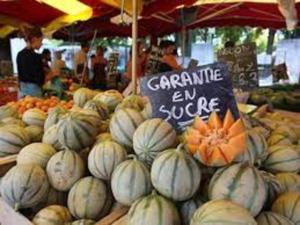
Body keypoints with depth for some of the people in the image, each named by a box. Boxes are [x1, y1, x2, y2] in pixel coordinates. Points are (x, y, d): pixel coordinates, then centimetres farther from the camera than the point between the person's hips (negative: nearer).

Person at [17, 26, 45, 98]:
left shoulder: (20, 54, 8)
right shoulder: (36, 56, -16)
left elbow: (21, 74, 16)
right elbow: (41, 80, -16)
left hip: (22, 91, 8)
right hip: (33, 91, -8)